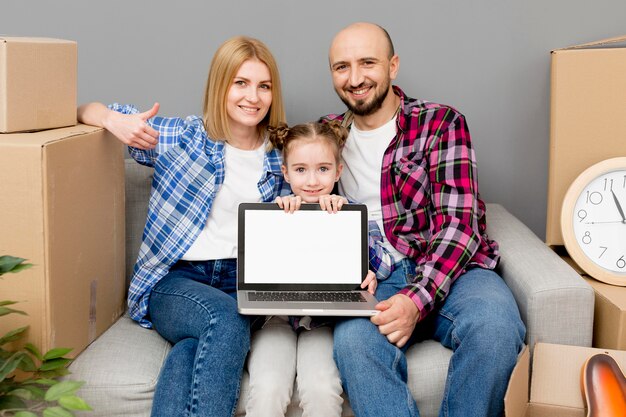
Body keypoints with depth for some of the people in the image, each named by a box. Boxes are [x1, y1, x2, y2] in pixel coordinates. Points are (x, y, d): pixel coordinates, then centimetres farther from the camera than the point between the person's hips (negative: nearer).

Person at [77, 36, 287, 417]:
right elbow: (88, 112, 10)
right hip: (176, 280, -1)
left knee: (194, 350, -34)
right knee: (225, 317, -36)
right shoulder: (182, 137, 5)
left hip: (242, 283, 2)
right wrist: (114, 121, -13)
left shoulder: (279, 159, 11)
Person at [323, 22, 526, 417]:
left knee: (494, 323, -35)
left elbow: (460, 223, -6)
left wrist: (418, 298, -21)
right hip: (370, 281, 1)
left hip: (449, 269, -1)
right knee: (353, 340, -35)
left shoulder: (441, 123, 3)